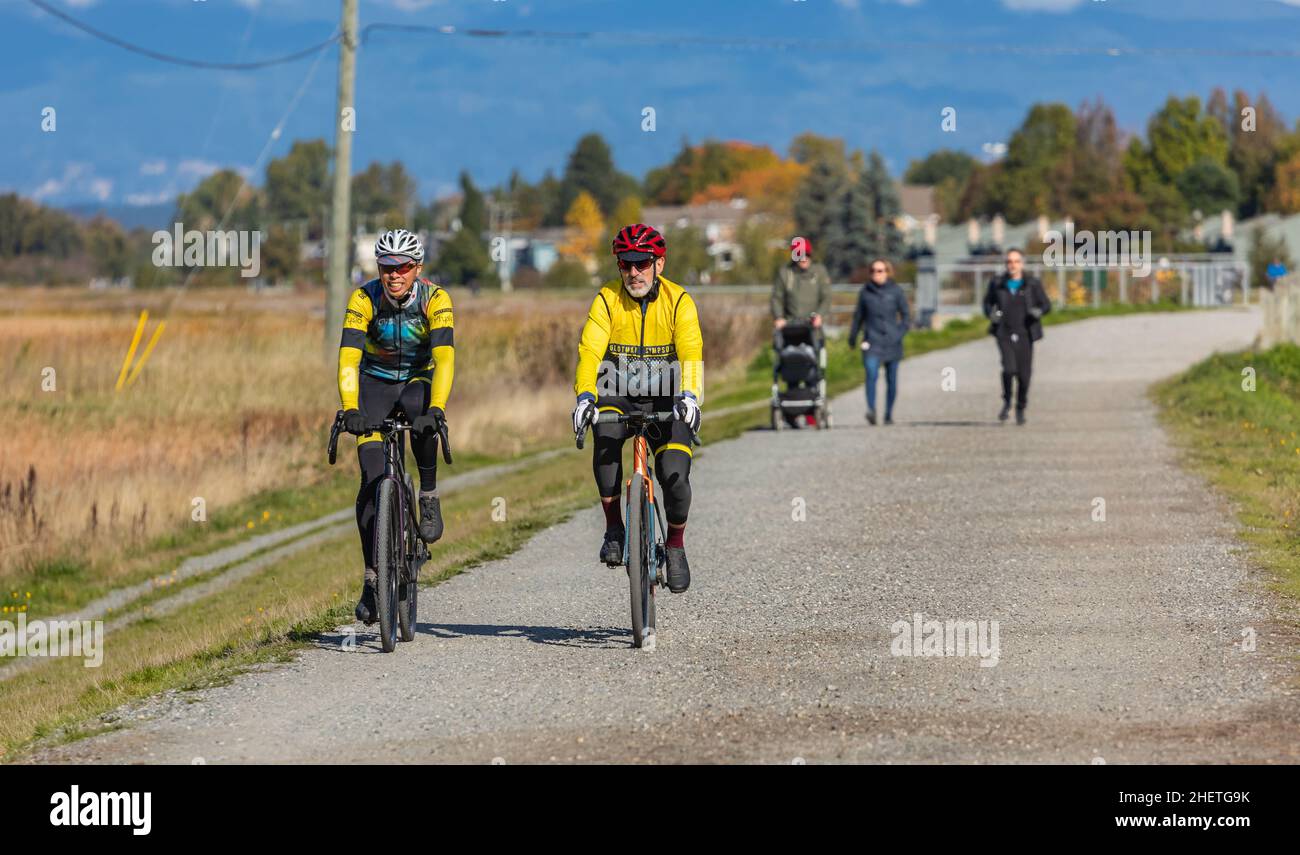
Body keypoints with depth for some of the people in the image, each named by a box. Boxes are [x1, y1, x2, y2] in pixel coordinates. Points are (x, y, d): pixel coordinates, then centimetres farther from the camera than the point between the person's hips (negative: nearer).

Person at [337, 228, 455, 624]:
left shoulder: (435, 299, -22)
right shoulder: (364, 299, -21)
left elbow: (444, 358, -32)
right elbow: (348, 358, -29)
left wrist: (435, 408, -47)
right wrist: (350, 410, -44)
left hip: (419, 381, 0)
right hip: (375, 384, 0)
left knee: (421, 413, -38)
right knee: (372, 483, -13)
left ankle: (429, 496, -17)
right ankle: (372, 578, -5)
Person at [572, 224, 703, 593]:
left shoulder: (678, 300, -10)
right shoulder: (607, 299, -10)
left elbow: (691, 352, -24)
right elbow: (590, 350, -22)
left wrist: (688, 395, -43)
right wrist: (584, 395, -40)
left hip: (664, 399, 0)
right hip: (617, 395, 0)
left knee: (675, 476, -17)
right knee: (606, 435, -33)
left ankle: (675, 546, 12)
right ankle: (613, 528, -18)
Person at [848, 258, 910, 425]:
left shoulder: (896, 291, 1)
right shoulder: (865, 291, 4)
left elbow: (906, 317, 6)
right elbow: (858, 316, 16)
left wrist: (899, 334, -7)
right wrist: (853, 336, 22)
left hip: (891, 341, 1)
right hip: (872, 340, 0)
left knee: (891, 380, 6)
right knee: (871, 373, -22)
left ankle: (889, 414, 18)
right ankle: (871, 409, -28)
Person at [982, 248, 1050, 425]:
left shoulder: (1033, 285, 0)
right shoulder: (997, 284, 2)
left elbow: (1046, 305, 4)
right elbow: (988, 302, 16)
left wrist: (1039, 312, -18)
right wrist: (990, 313, -5)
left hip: (1024, 335, 0)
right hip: (1004, 335, 0)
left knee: (1024, 374, 1)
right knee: (1009, 368, -20)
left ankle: (1020, 409, 25)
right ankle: (1007, 403, 5)